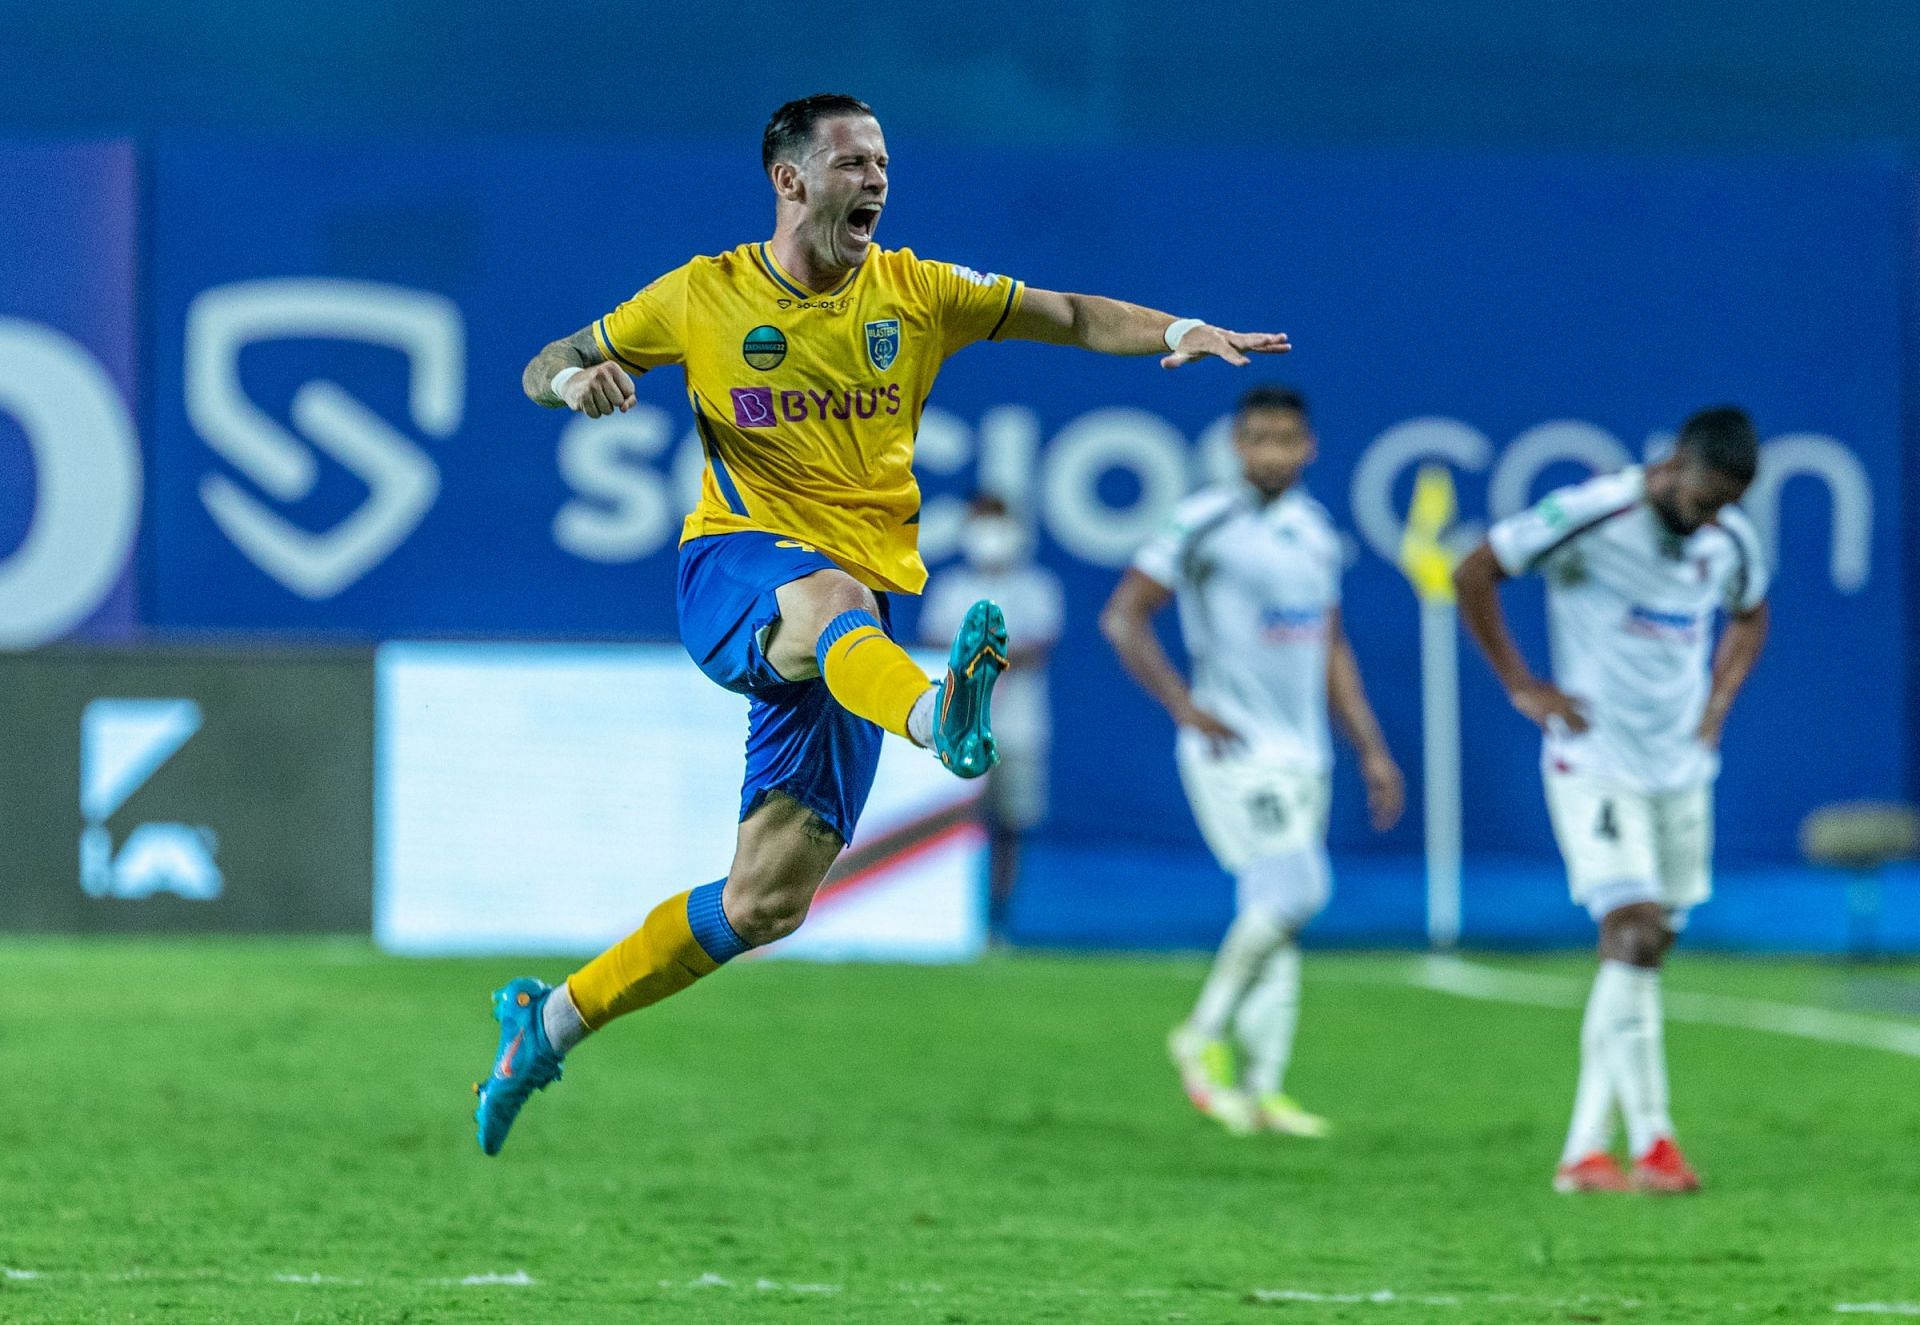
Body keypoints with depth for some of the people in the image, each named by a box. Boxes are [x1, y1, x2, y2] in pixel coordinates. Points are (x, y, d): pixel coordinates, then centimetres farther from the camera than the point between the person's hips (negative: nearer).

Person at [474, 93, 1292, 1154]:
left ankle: (552, 1022, 13)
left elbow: (1072, 317, 5)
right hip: (735, 569, -3)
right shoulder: (703, 298, 6)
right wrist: (577, 383, -11)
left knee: (767, 902, -3)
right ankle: (939, 717, -76)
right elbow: (542, 370, 13)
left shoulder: (912, 293, 11)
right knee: (837, 600, -41)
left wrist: (1179, 332, -12)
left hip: (857, 609, 3)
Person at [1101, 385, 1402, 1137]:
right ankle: (1205, 1036, -3)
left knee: (1278, 917, 6)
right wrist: (1185, 707, -14)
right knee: (1293, 890, -18)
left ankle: (1263, 1088, 9)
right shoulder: (1205, 523, -7)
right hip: (1234, 749, -7)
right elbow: (1123, 617, -7)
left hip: (1303, 755, 7)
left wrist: (1371, 750, 18)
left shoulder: (1316, 531, 14)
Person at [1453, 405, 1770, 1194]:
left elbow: (1749, 618, 26)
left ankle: (1585, 1150, 13)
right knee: (1632, 936, -18)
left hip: (1681, 773, 6)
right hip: (1594, 764, -6)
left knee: (1646, 954, 6)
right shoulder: (1591, 515, -15)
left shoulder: (1731, 542, 4)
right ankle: (1651, 1144, -19)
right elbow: (1474, 574, -9)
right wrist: (1521, 687, -10)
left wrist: (1716, 707, 11)